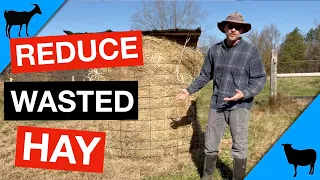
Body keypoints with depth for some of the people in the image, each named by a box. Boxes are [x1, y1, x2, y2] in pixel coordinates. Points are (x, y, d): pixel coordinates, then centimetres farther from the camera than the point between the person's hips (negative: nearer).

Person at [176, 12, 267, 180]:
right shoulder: (214, 49, 5)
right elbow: (205, 75, 15)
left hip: (239, 105, -3)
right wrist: (189, 90, 11)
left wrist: (244, 94, -23)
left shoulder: (251, 50, -5)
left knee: (239, 146, 0)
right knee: (210, 144, 12)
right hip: (216, 104, 4)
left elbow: (259, 79, -6)